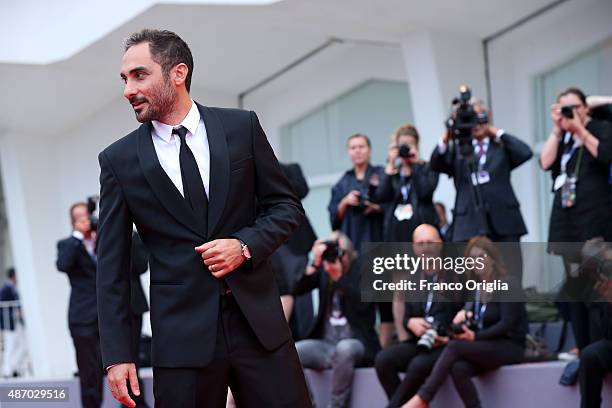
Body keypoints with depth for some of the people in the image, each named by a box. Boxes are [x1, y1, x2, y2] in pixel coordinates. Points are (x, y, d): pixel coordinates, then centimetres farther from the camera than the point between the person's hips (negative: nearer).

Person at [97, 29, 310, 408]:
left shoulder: (241, 127, 4)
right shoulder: (118, 160, 2)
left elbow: (287, 205, 9)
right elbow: (113, 266, 3)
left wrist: (245, 245, -10)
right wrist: (117, 354, -3)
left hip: (258, 320, 1)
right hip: (181, 331, -1)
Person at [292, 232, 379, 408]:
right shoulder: (323, 271, 8)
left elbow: (361, 303, -19)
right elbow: (298, 290, -5)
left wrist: (338, 275, -22)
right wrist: (315, 263, -16)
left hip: (355, 342, -4)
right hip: (326, 343, 4)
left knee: (344, 349, -40)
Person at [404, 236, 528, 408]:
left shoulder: (508, 285, -4)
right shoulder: (476, 288, 16)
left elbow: (507, 323, -13)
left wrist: (475, 337, -20)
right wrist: (464, 316, -13)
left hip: (510, 347, -5)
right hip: (487, 347, 5)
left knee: (454, 347, -27)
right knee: (458, 368, -29)